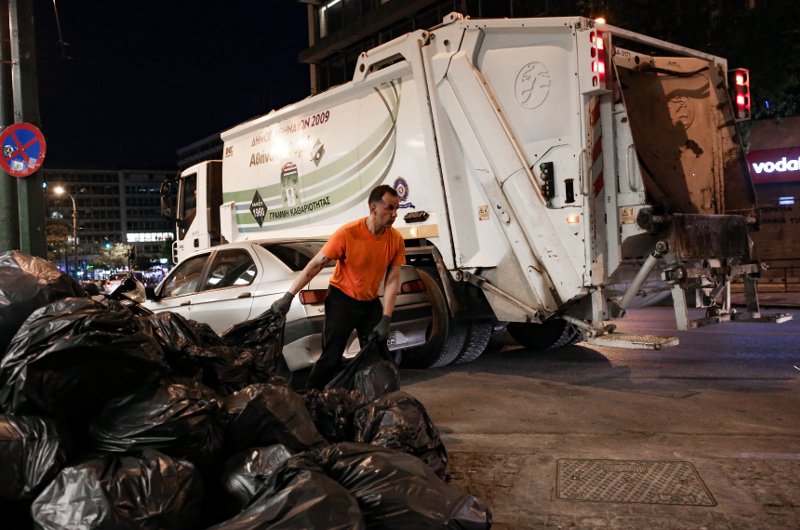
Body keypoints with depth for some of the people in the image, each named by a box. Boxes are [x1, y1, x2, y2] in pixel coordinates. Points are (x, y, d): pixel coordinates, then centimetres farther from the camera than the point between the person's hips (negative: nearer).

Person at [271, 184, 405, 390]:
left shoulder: (396, 240, -10)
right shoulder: (348, 233, -22)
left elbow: (392, 280, -8)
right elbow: (316, 264, -17)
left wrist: (385, 320, -15)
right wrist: (289, 295, -18)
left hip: (371, 302, 4)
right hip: (341, 299, -4)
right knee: (331, 357, -6)